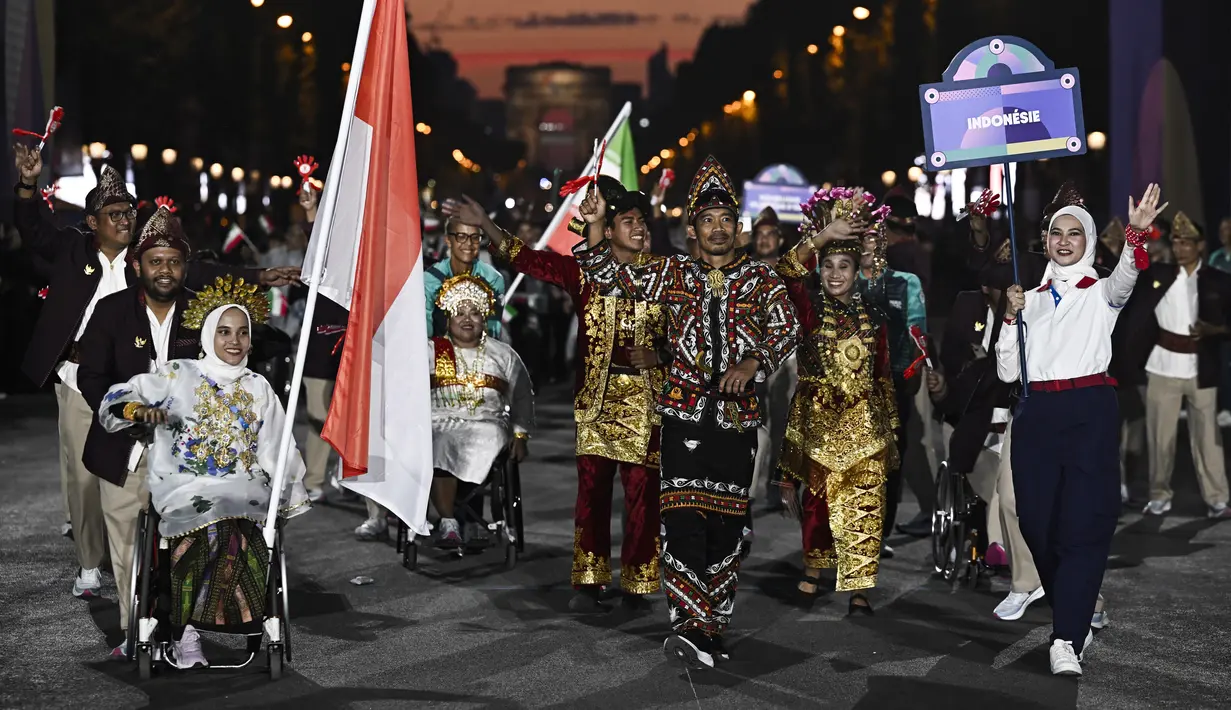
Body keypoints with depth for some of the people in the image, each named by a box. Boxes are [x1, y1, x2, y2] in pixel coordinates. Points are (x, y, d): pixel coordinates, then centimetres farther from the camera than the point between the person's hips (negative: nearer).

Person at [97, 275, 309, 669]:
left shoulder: (259, 388, 16)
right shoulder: (178, 375, 7)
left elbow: (276, 450, 17)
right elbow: (117, 398, 4)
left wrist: (291, 500, 9)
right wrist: (139, 409, -18)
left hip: (242, 487, 2)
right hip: (184, 486, -2)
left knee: (223, 525, -32)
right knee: (214, 527, -33)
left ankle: (189, 627, -24)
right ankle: (186, 633, -26)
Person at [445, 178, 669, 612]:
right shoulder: (584, 270, 4)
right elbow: (527, 258, 2)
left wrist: (658, 354, -11)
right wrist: (485, 224, -5)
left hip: (646, 398, -1)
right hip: (597, 397, 1)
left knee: (642, 493, -1)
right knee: (591, 490, 0)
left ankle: (638, 586, 10)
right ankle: (589, 584, 7)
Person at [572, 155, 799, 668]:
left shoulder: (761, 279, 9)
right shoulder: (674, 274, 8)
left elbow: (787, 328, 2)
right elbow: (609, 275, 3)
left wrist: (753, 362, -15)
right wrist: (596, 226, -12)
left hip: (739, 415, 1)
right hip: (685, 412, -1)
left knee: (727, 521, 4)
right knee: (683, 515, -13)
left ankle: (712, 627, 15)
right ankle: (693, 625, -13)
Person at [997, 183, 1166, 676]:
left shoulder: (1101, 292, 7)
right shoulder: (1031, 299, 17)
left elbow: (1126, 276, -20)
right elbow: (1007, 373, 11)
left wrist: (1136, 233, -39)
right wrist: (1010, 318, -2)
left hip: (1089, 412, -4)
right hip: (1037, 414, 4)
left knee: (1083, 523, -11)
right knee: (1038, 521, 3)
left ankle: (1066, 640, -15)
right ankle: (1075, 619, 22)